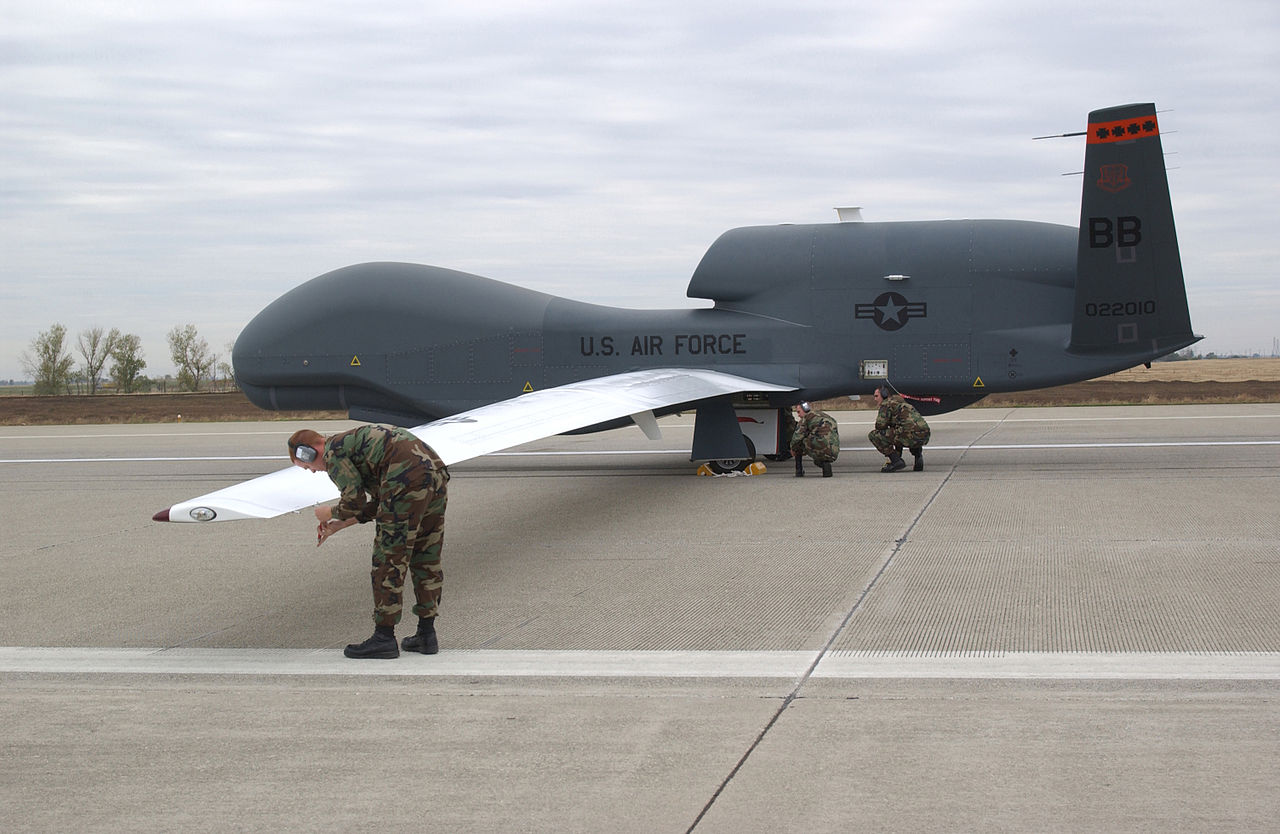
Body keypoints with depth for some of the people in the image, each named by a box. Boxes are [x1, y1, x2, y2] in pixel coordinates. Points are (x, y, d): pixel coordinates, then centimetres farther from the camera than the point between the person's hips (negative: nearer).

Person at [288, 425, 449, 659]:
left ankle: (384, 637, 3)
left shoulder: (333, 453, 4)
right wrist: (337, 525, 34)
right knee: (426, 558, 15)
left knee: (389, 560, 0)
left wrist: (329, 514, 19)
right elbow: (378, 505, 32)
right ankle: (426, 635, 19)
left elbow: (354, 502, -2)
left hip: (407, 480, -9)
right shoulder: (355, 440, 32)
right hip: (436, 472, 9)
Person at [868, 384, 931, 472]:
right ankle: (918, 453, 17)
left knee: (873, 435, -3)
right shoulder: (901, 402, 32)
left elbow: (880, 425, -6)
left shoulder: (887, 403, 4)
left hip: (912, 435, -9)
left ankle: (896, 461, -6)